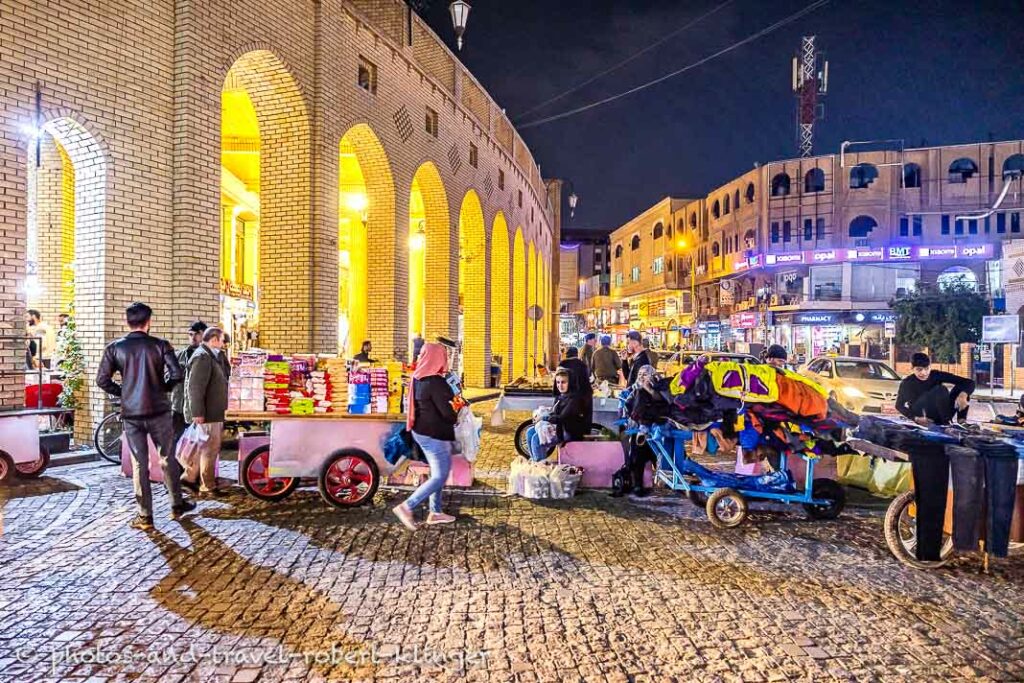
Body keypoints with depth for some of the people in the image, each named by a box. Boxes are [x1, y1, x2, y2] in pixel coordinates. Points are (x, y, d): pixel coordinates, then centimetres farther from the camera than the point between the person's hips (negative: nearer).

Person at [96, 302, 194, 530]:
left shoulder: (115, 347, -1)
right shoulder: (160, 345, -5)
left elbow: (102, 380, -4)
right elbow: (176, 374, -14)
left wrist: (122, 392, 11)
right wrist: (163, 388, 5)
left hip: (131, 414, 1)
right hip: (158, 412, -1)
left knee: (139, 464, 7)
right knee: (168, 459, 13)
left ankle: (145, 516, 12)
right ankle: (177, 505, 24)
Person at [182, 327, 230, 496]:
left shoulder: (210, 356, 17)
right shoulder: (202, 357, -17)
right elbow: (195, 387, -23)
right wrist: (197, 413, -24)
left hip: (213, 412, 10)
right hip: (206, 413, -10)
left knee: (203, 447, 17)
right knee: (210, 449, -3)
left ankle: (189, 477, 26)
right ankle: (208, 486, 6)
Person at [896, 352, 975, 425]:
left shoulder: (936, 375, -7)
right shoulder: (907, 383, -11)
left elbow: (969, 382, -12)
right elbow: (899, 405, -7)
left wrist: (963, 395, -37)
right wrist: (916, 418, -25)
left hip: (940, 415, 4)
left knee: (961, 387, -13)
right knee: (940, 390, -29)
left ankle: (961, 421, -18)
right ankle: (947, 424, -31)